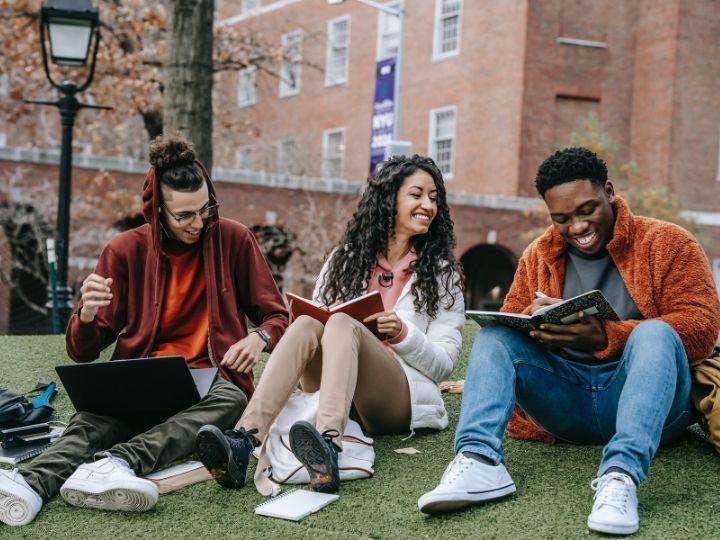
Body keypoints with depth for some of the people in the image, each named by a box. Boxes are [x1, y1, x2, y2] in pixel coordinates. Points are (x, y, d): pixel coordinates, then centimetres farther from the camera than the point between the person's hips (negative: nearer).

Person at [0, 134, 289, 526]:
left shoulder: (233, 240, 1)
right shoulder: (126, 251, 0)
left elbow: (277, 317, 7)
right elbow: (83, 353, 1)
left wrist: (260, 338, -18)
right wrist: (88, 314, -23)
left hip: (209, 381, 0)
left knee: (231, 400, -37)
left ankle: (117, 464, -56)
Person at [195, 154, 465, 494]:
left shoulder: (442, 273, 10)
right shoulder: (346, 258, 16)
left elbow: (444, 363, 4)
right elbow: (317, 315, 14)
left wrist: (403, 334, -14)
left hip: (402, 398, -2)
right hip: (334, 391, 3)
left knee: (342, 324, -31)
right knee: (306, 324, -28)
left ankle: (329, 447, -60)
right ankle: (244, 441, -50)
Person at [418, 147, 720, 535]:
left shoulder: (666, 242, -1)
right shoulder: (538, 256, 12)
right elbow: (509, 324, 11)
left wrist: (606, 337, -26)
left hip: (645, 402, -3)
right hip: (566, 402, 4)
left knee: (655, 333, -31)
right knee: (494, 335, -13)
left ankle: (621, 474, -48)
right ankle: (480, 460, -36)